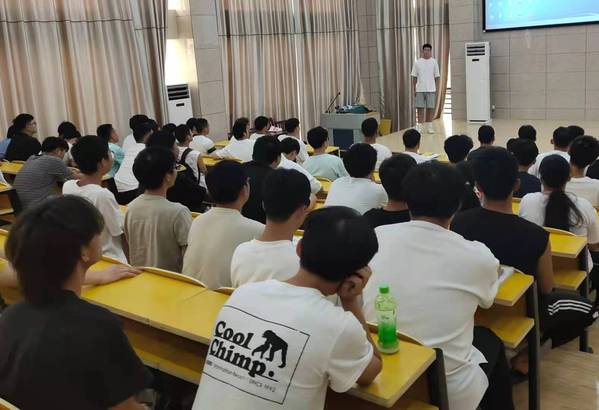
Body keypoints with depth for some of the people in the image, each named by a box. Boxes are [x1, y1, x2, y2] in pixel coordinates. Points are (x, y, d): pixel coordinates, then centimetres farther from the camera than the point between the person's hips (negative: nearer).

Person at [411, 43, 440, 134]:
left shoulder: (434, 62, 4)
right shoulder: (417, 62, 3)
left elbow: (437, 77, 6)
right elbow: (414, 77, 5)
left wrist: (437, 88, 0)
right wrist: (413, 89, 1)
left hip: (431, 90, 0)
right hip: (420, 90, 0)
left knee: (430, 108, 4)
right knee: (420, 108, 1)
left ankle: (430, 127, 12)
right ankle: (419, 127, 6)